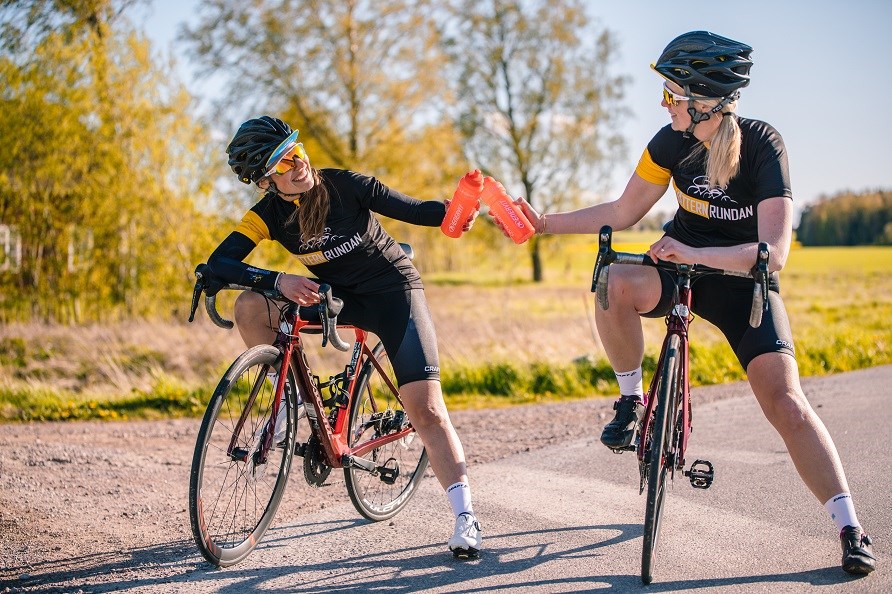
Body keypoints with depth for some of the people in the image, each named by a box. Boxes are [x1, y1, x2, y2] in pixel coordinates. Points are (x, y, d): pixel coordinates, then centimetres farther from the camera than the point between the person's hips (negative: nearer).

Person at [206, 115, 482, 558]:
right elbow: (219, 263, -21)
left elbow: (413, 210, -13)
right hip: (339, 296, 3)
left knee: (426, 409, -16)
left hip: (394, 291, -3)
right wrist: (278, 280, -36)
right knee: (250, 308, -19)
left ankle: (465, 519, -11)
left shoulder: (345, 186, -18)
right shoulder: (269, 215, -12)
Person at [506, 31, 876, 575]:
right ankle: (632, 398, -8)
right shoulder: (672, 142, -12)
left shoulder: (762, 145, -23)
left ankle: (851, 528, -10)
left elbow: (774, 252, -31)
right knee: (615, 284, -32)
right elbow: (623, 213, 1)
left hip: (742, 281, -3)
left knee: (784, 400, -18)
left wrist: (695, 254, -42)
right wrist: (545, 222, -4)